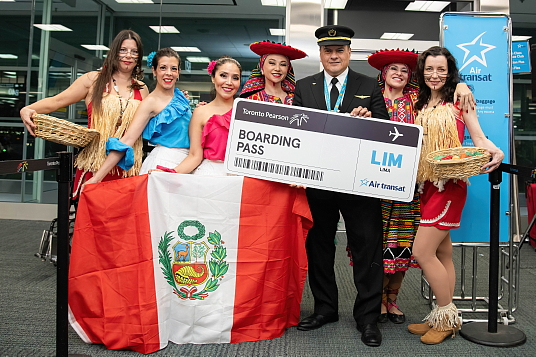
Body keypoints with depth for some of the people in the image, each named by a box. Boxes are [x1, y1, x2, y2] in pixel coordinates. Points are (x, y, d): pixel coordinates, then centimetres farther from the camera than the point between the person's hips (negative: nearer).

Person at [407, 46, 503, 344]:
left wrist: (496, 152, -23)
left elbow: (478, 137, -5)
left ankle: (446, 318, 9)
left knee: (422, 252, -8)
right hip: (428, 184, 6)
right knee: (443, 253, 11)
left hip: (450, 184, -6)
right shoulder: (422, 105, 14)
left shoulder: (459, 97, -2)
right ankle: (444, 318, 21)